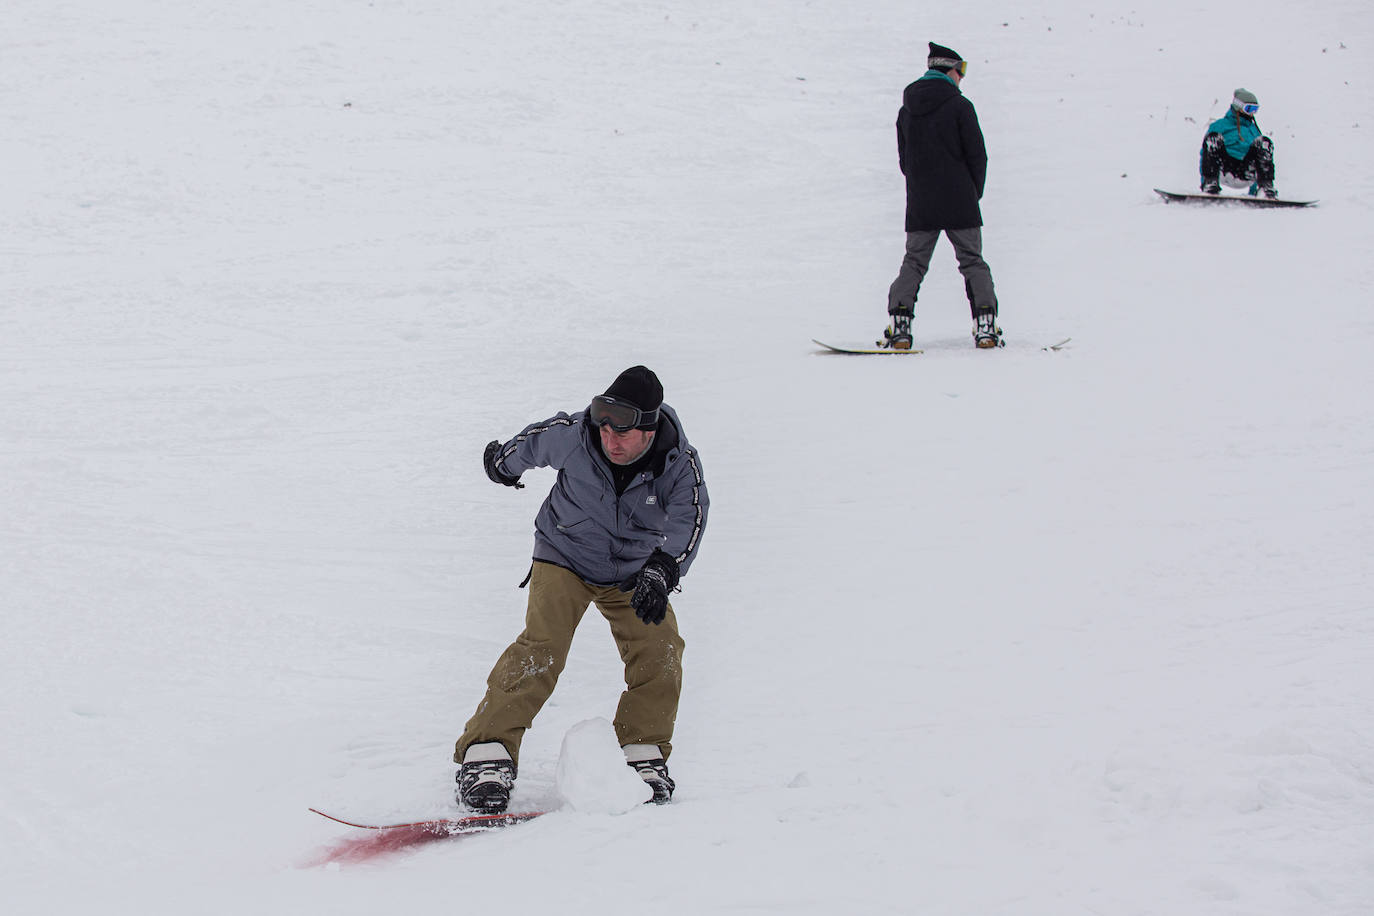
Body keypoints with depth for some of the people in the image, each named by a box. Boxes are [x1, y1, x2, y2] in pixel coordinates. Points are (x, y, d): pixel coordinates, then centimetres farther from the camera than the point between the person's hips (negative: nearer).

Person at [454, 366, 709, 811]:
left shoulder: (679, 463, -23)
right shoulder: (571, 435, -23)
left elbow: (689, 519, -36)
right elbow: (532, 442, -1)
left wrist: (660, 572, -54)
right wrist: (504, 463, 22)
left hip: (633, 573, 2)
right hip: (564, 557, -2)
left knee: (660, 652, -14)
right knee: (541, 649, -22)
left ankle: (643, 754, 5)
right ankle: (487, 755, -23)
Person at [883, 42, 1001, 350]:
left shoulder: (906, 110, 8)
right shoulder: (959, 106, -7)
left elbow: (904, 161, 12)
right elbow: (977, 156, -6)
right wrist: (975, 193, 8)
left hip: (919, 207, 3)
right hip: (959, 203, -3)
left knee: (914, 263, 8)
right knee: (973, 262, 4)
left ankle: (899, 325, -7)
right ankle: (985, 326, -4)